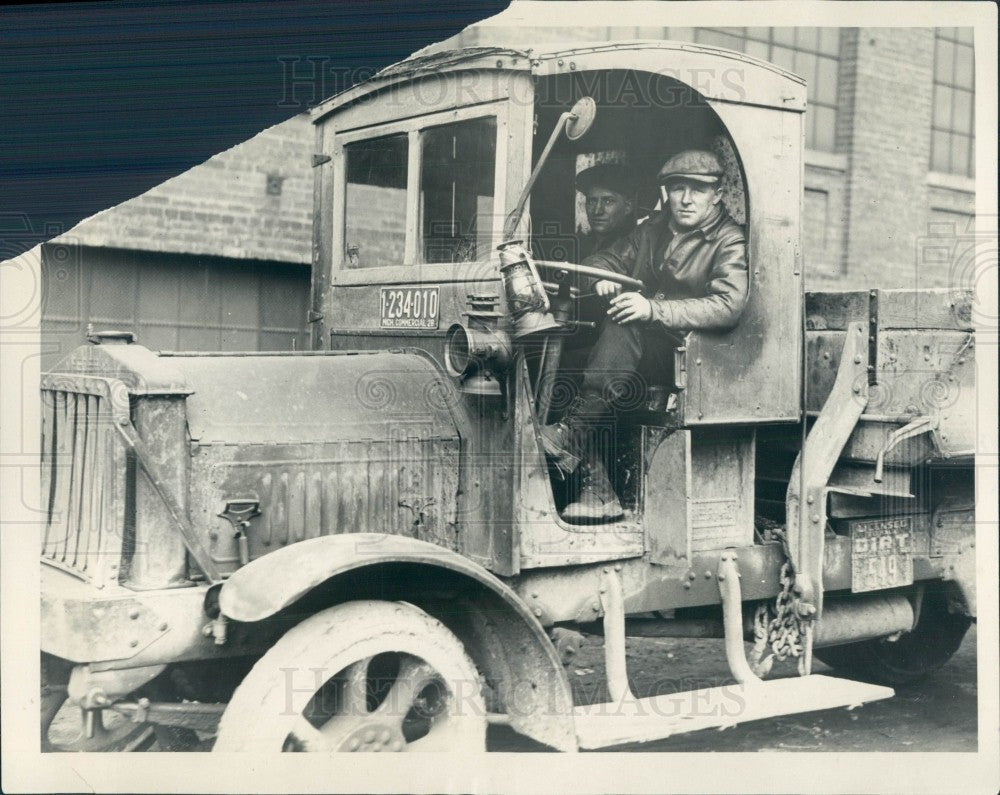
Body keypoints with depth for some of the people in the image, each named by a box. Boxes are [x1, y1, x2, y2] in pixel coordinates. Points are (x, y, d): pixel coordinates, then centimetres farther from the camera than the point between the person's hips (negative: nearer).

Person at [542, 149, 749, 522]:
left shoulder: (730, 241, -3)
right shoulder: (654, 229, 18)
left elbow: (728, 306, -19)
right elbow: (606, 258, 26)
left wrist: (654, 309, -27)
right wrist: (602, 278, -2)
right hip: (636, 350, 6)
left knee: (623, 330, -34)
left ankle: (573, 432, -31)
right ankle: (595, 488, -26)